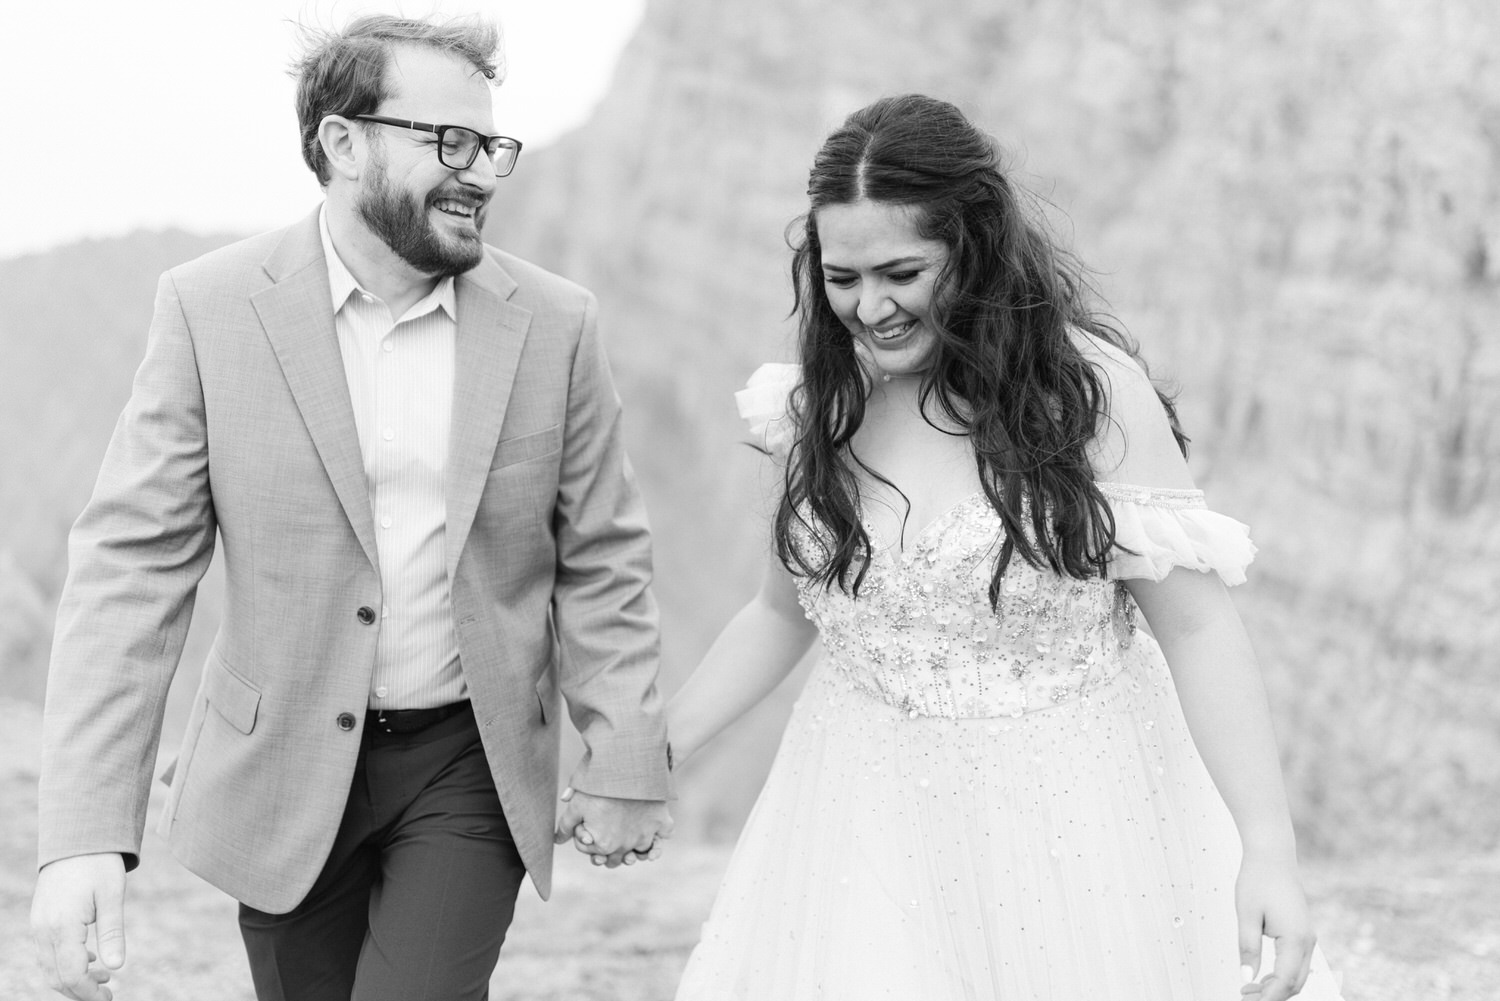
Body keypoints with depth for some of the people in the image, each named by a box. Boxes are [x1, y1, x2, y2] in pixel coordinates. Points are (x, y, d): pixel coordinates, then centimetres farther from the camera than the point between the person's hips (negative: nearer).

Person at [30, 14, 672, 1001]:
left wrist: (628, 767, 2)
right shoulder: (210, 308, -7)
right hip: (285, 772, 0)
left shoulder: (555, 323, -3)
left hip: (470, 771, 0)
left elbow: (601, 562, 4)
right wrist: (85, 834, -17)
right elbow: (134, 561, -10)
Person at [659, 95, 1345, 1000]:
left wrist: (1269, 850, -18)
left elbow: (1197, 624, -12)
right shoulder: (825, 404, 1)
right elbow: (785, 611, 14)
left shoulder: (1089, 389, -12)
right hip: (873, 822, 3)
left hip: (1071, 819, -3)